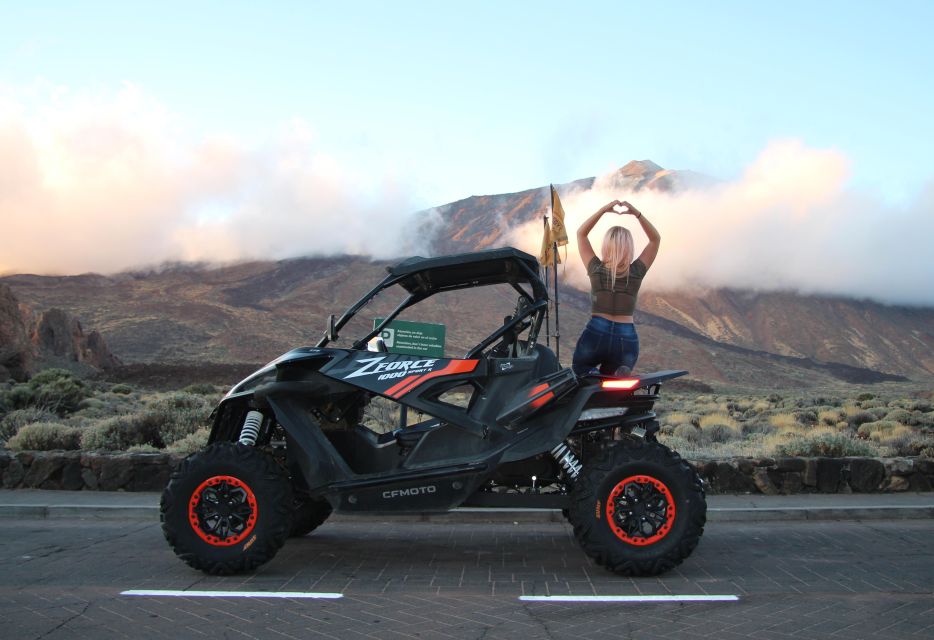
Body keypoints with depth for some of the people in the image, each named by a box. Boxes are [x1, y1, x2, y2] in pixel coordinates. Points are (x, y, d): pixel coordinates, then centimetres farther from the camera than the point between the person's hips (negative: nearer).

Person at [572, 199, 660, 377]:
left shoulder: (597, 269, -4)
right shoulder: (636, 272, -2)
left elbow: (581, 233, 7)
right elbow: (656, 238, 8)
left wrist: (603, 210, -2)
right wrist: (637, 214, -4)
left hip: (596, 334, -1)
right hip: (627, 339, 2)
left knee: (579, 370, 24)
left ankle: (591, 375, -13)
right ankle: (620, 375, -20)